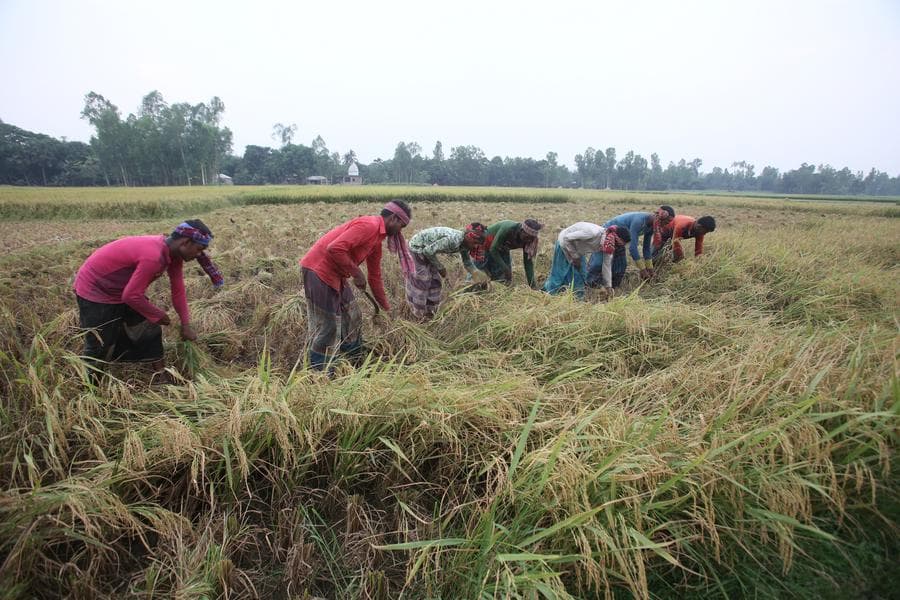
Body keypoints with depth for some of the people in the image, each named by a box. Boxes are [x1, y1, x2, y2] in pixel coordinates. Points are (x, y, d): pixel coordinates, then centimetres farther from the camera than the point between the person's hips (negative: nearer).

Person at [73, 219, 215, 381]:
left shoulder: (173, 253, -8)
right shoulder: (153, 256, -37)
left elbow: (178, 289, 0)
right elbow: (131, 296, -30)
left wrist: (186, 325, 1)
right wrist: (158, 315, -15)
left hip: (123, 289, 9)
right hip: (94, 290, -9)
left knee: (149, 331, 8)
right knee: (100, 346, 2)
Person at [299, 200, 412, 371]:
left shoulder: (377, 240, 14)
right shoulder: (368, 225, -18)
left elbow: (375, 276, 23)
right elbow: (335, 248, -29)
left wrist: (386, 307, 27)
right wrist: (357, 273, -18)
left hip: (335, 274, 10)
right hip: (318, 270, -10)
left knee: (353, 318, 17)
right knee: (326, 326, -4)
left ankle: (354, 364, 33)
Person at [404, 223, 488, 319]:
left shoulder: (464, 244, -9)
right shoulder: (452, 240, -35)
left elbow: (467, 263, 6)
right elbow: (428, 251, -28)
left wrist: (481, 278, -3)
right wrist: (440, 268, -16)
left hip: (426, 248, 8)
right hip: (417, 245, -8)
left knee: (434, 279, 10)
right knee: (422, 281, -4)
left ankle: (429, 310, 23)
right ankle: (419, 314, 10)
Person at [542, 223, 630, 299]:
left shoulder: (608, 245, -15)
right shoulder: (593, 233, -39)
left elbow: (607, 266, -4)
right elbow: (566, 238, -31)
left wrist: (609, 287, -4)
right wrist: (575, 256, -21)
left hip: (578, 250, 7)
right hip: (565, 243, -7)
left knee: (580, 276, 7)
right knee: (559, 275, -1)